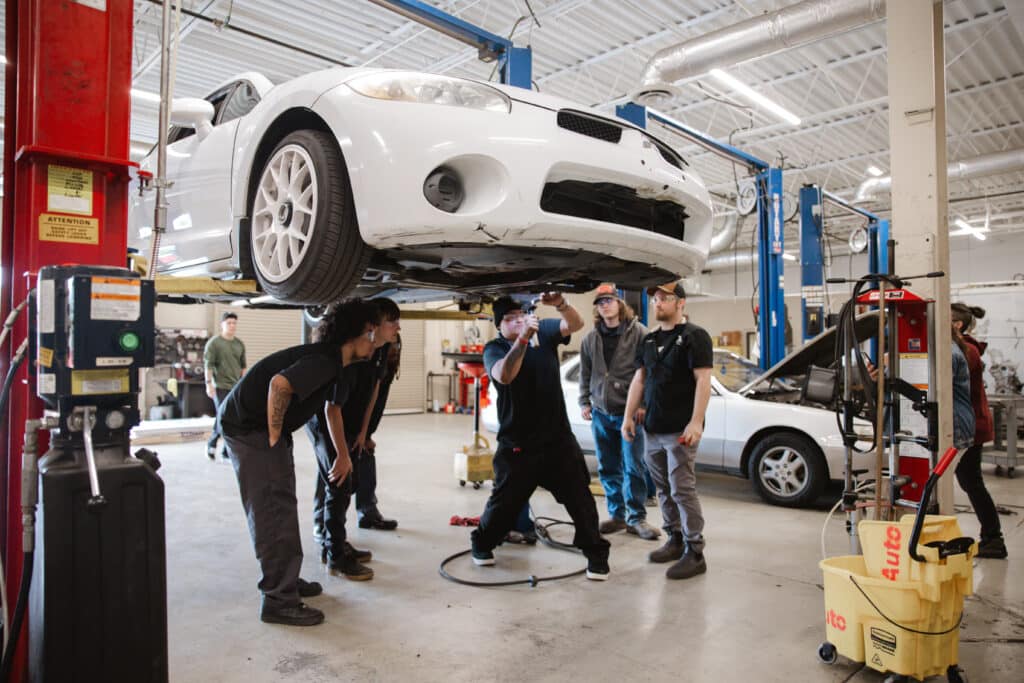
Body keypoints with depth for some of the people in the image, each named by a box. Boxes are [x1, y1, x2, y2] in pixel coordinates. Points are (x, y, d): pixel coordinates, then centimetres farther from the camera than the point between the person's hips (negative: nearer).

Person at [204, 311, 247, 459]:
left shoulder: (239, 344, 13)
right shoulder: (214, 342, -3)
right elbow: (208, 364, -7)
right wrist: (209, 383, -13)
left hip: (236, 387, 5)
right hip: (220, 387, -5)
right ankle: (212, 444, 14)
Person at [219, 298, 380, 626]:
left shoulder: (333, 363, 9)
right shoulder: (324, 361, -23)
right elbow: (279, 383, -38)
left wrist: (344, 456, 24)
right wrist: (274, 438, -25)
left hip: (263, 427, 10)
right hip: (248, 427, -10)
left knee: (281, 509, 18)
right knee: (273, 513, -6)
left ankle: (286, 579, 31)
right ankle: (279, 600, 3)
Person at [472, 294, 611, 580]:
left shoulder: (544, 331, 2)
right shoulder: (494, 348, -5)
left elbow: (576, 323, -13)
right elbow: (504, 376, -26)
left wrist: (560, 304, -32)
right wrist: (523, 338, -35)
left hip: (558, 438, 2)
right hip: (517, 443, -1)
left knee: (580, 497, 3)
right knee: (505, 500, 11)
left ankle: (596, 553, 20)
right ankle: (482, 544, 36)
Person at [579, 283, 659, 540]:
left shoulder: (638, 332, -4)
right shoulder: (591, 338, 9)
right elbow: (585, 374, 14)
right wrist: (584, 402, 8)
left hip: (629, 411, -4)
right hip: (601, 413, 4)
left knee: (633, 468, -1)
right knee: (608, 469, 10)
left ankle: (636, 517, 11)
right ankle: (617, 515, 22)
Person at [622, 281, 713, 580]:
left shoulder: (694, 337, -5)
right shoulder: (648, 340, 16)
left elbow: (703, 381, -12)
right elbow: (639, 381, 18)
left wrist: (696, 422, -19)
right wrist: (628, 416, 11)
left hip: (680, 431, -7)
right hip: (653, 430, 7)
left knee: (682, 490, -5)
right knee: (664, 489, 13)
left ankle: (694, 553, 3)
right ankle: (675, 540, 26)